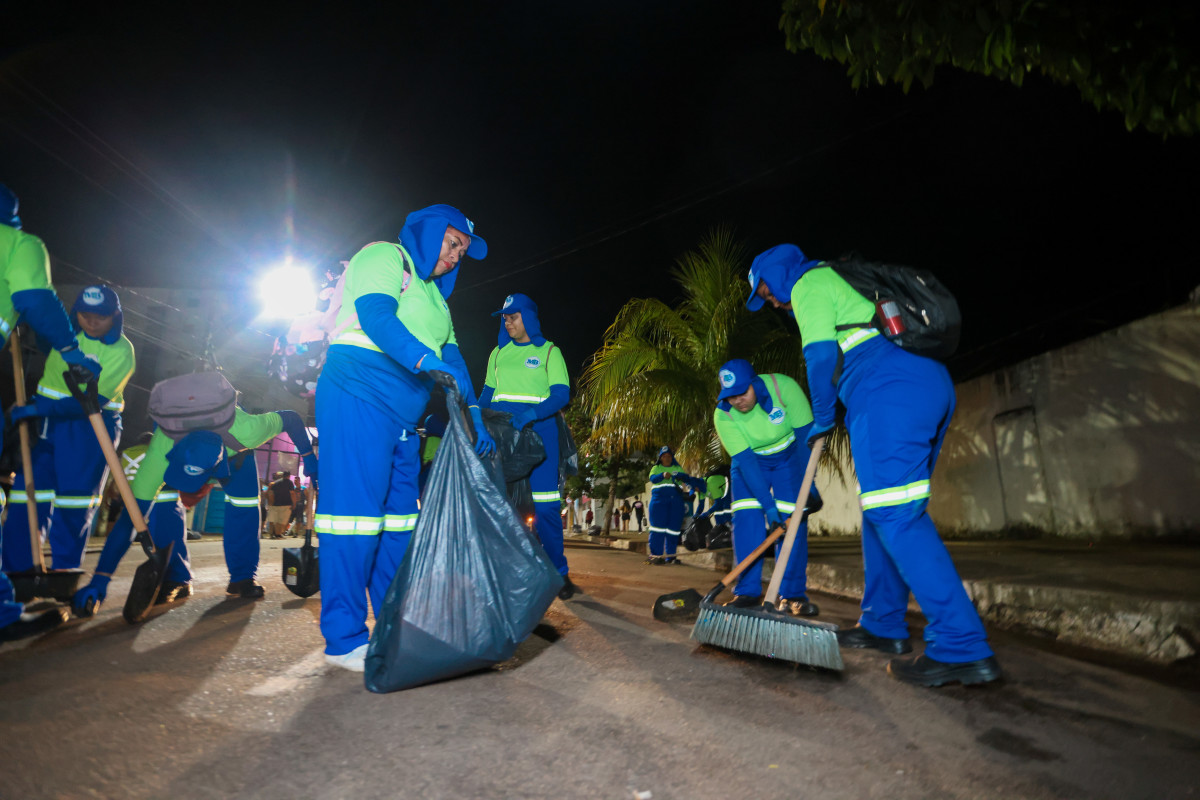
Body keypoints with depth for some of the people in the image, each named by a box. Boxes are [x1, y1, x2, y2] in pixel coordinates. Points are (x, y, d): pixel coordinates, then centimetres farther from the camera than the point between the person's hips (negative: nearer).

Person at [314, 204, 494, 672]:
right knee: (356, 509, -11)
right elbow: (376, 315, -17)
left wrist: (473, 413, 7)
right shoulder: (384, 256, 2)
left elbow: (451, 356, 18)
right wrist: (423, 359, -32)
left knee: (399, 515, 8)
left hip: (402, 418, 9)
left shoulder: (435, 295, 26)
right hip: (358, 399, -9)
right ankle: (344, 640, -5)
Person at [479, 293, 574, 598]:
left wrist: (531, 414, -23)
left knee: (544, 505, -7)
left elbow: (561, 394, -6)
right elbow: (487, 394, 18)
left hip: (538, 430, -3)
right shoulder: (498, 353, 16)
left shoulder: (549, 351, 5)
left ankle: (558, 572, 6)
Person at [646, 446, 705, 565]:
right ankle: (656, 555, -7)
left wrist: (695, 485, -12)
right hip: (659, 499, -3)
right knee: (658, 526, -9)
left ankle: (670, 556, 6)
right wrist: (663, 475, -27)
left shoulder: (678, 469, 20)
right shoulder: (656, 468, 12)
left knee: (674, 528, 0)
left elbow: (687, 479, 7)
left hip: (676, 501, 3)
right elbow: (652, 478, -8)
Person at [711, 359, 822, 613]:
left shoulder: (783, 386, -30)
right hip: (750, 460, 1)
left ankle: (793, 593, -3)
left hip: (789, 456, -1)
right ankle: (748, 591, -3)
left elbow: (805, 434, -23)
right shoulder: (723, 415, -26)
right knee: (746, 518, -12)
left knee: (793, 518, -11)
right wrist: (768, 505, -33)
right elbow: (745, 461, -28)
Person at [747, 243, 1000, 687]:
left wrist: (821, 422, 6)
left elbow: (822, 356, -5)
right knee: (883, 511, 13)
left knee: (895, 515, -14)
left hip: (891, 392, -10)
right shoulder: (842, 281, 33)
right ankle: (884, 625, 19)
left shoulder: (808, 283, 5)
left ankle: (962, 648, -16)